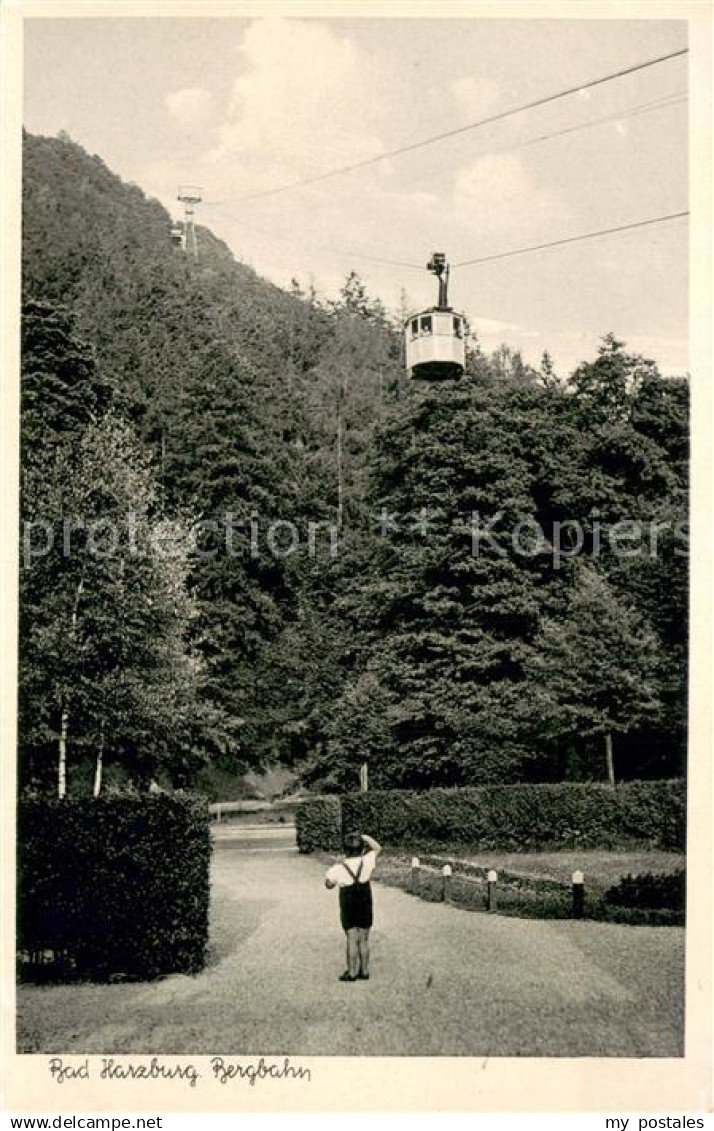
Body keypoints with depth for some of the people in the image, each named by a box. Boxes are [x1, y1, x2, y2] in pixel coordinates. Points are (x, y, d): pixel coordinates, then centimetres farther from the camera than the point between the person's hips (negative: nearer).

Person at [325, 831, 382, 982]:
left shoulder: (338, 869, -18)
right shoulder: (366, 862, -13)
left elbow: (328, 884, -2)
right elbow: (378, 848, 5)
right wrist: (364, 837, 2)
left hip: (348, 911, -2)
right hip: (365, 910, 2)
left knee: (352, 940, 6)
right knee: (364, 940, 12)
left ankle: (352, 973, 13)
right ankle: (364, 971, 21)